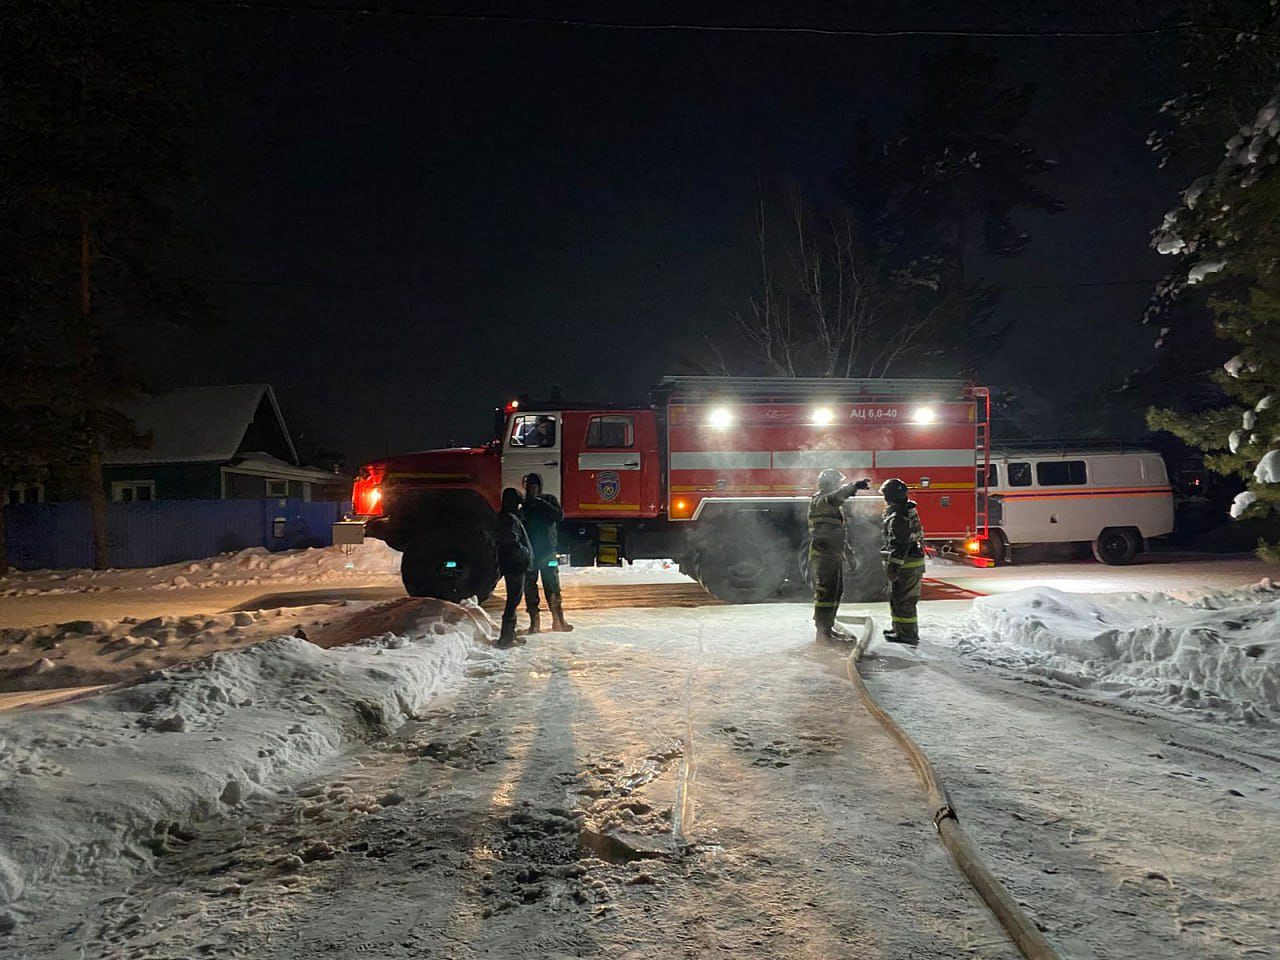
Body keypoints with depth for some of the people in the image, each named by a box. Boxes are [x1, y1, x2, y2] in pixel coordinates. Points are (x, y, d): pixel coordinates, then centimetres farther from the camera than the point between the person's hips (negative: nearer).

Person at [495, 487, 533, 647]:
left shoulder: (503, 517, 14)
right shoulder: (511, 519, -17)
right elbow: (513, 543, -24)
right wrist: (527, 554, -12)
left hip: (507, 564, 11)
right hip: (515, 565, -10)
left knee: (513, 599, 17)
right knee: (514, 600, -6)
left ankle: (510, 634, 24)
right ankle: (505, 637, -4)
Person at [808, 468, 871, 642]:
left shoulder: (836, 505, 19)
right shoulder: (818, 501, -12)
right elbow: (834, 498, -35)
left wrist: (847, 551, 24)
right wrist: (854, 486, -43)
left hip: (835, 555, 10)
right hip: (823, 555, -10)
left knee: (836, 592, 14)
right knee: (825, 592, -9)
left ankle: (828, 627, 22)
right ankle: (822, 630, -5)